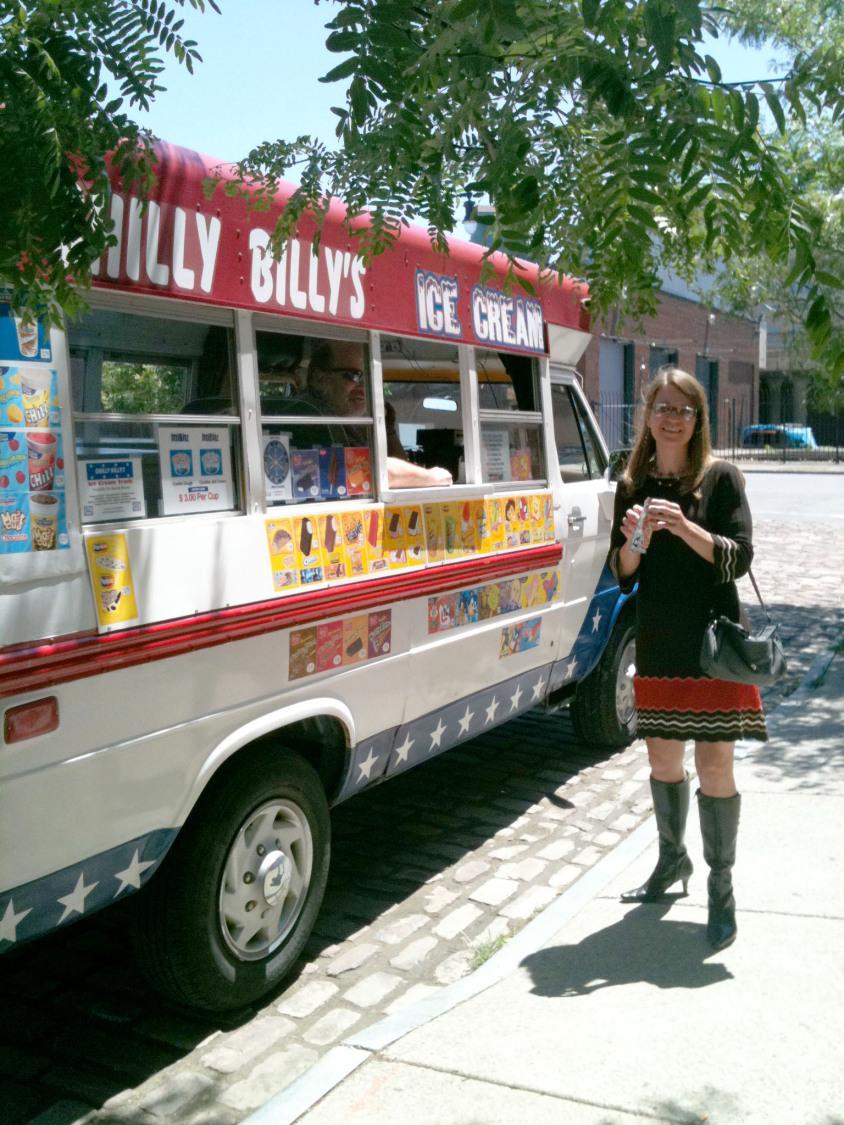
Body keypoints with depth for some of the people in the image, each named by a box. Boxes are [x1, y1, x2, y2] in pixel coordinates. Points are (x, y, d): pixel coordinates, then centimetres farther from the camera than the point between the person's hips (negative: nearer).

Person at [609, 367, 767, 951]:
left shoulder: (721, 476, -5)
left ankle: (722, 888, 14)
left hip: (713, 645, -4)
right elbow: (623, 575, 5)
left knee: (714, 766, -1)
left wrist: (684, 527, -25)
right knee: (663, 760, 16)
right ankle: (672, 860, 38)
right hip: (658, 647, 4)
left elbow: (739, 559, -11)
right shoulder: (633, 485, 5)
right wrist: (634, 540, -16)